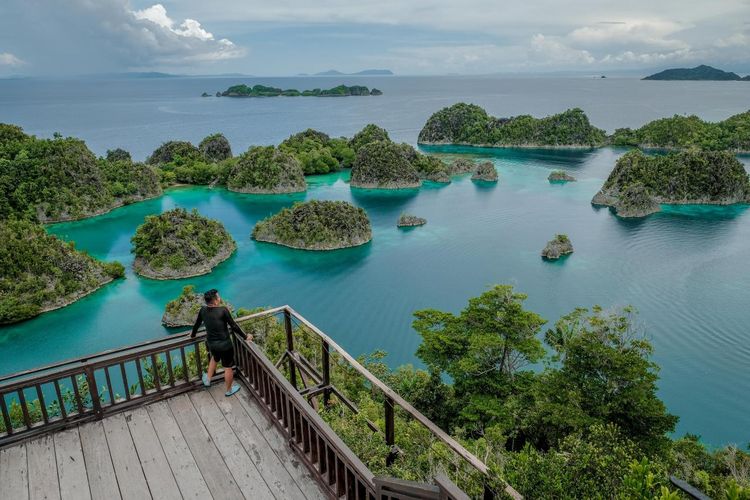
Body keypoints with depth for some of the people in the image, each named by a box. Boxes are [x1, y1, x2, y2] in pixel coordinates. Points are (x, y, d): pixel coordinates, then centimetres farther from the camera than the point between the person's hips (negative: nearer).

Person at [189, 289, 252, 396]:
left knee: (215, 358, 38)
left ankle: (208, 379, 48)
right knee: (228, 367, 15)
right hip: (225, 344, -6)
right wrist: (245, 337, -3)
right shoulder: (223, 310, -23)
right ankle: (229, 390, 32)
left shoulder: (203, 310, -7)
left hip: (211, 343, 6)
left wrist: (192, 335, 30)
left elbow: (197, 324, 9)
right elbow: (234, 326, -16)